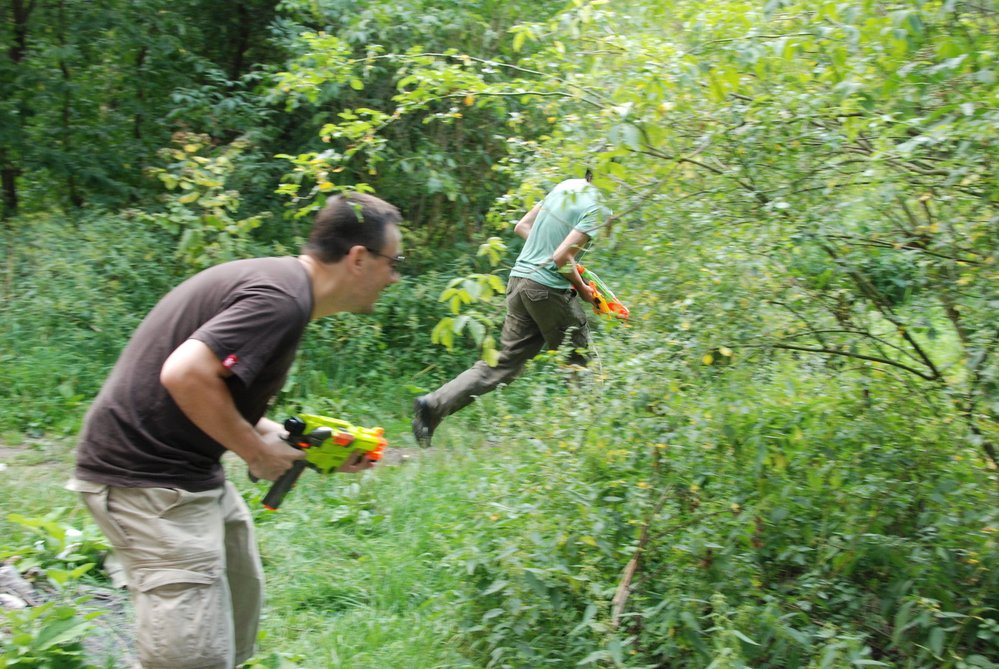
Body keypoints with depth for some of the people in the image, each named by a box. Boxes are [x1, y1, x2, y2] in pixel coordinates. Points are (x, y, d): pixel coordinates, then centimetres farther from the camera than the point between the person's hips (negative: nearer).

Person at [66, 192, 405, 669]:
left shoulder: (278, 282, 12)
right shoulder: (282, 298, -20)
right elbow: (185, 376, -30)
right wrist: (259, 452, -16)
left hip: (183, 470, 10)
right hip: (150, 480, -10)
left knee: (238, 614, 20)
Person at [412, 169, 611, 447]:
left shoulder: (565, 185, 12)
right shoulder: (598, 208, -13)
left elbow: (522, 226, 18)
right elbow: (561, 258, -19)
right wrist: (582, 289, -4)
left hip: (519, 278, 8)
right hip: (549, 288, -8)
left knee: (505, 362, 9)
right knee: (576, 362, 11)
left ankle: (435, 404, 0)